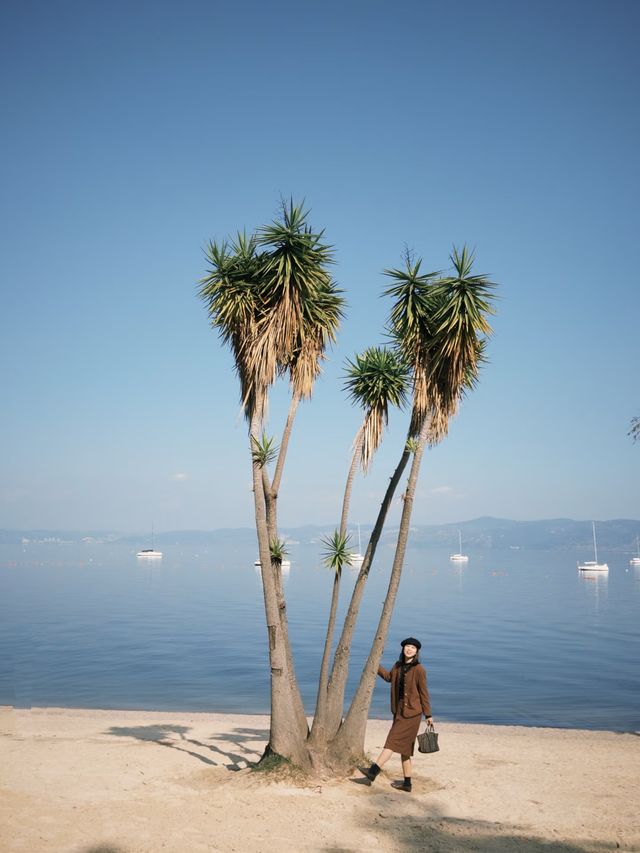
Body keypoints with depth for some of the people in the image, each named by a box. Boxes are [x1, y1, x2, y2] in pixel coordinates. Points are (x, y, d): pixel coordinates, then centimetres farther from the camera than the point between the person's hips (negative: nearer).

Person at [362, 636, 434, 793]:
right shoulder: (398, 666, 7)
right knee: (403, 747, 11)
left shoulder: (419, 670, -12)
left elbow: (423, 693, -7)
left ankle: (373, 771, -12)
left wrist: (428, 715, -3)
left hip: (411, 712, -8)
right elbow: (389, 677, 28)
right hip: (399, 711, 8)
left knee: (393, 741, -10)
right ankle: (407, 783, 18)